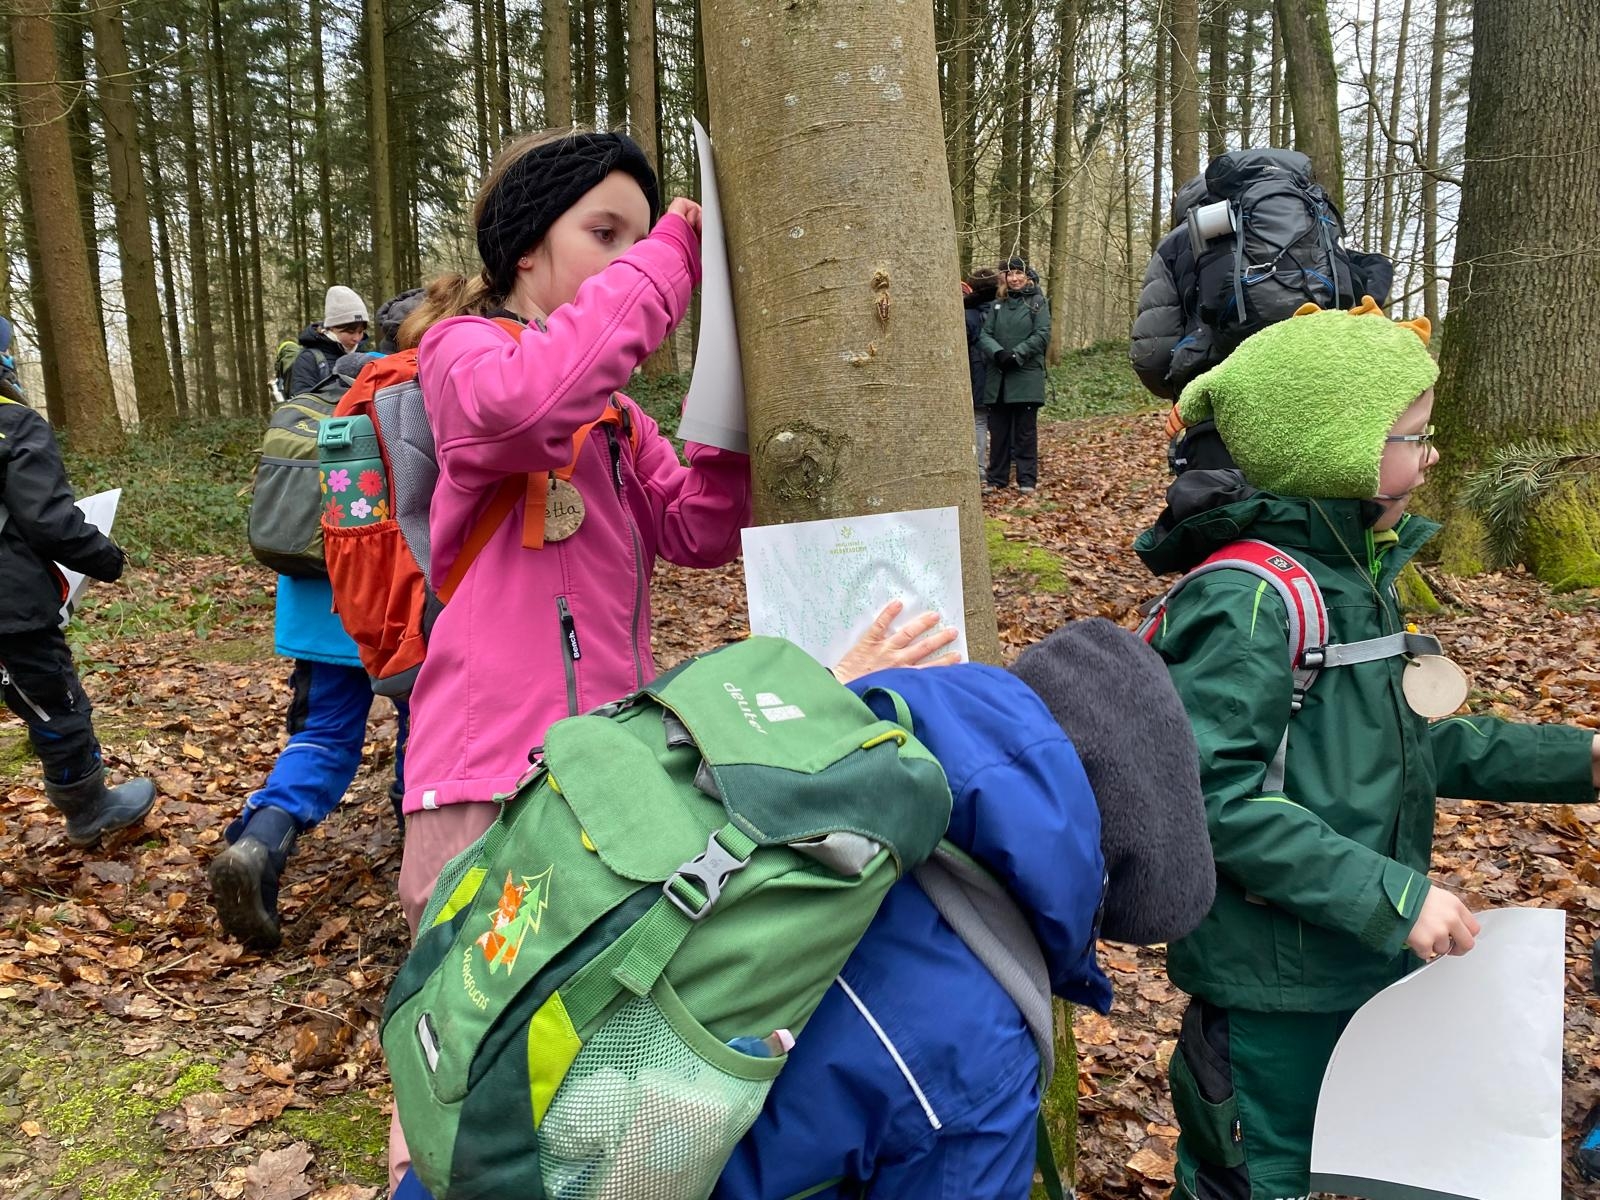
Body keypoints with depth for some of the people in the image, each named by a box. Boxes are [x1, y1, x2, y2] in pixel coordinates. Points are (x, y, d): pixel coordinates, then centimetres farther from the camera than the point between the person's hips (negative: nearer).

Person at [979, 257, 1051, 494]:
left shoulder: (1038, 302, 3)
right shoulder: (998, 305, 14)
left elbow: (1042, 335, -6)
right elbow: (985, 335, 5)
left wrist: (1016, 354, -15)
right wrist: (998, 353, -14)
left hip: (1027, 376, -4)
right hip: (998, 378, 4)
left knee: (1025, 430, -1)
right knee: (998, 430, 5)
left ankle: (1027, 480, 3)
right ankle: (997, 479, 12)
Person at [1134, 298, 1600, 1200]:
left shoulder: (1355, 575, 6)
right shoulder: (1250, 600, -25)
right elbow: (1218, 795, -29)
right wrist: (1392, 894, -27)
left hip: (1363, 957, 10)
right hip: (1276, 987, -9)